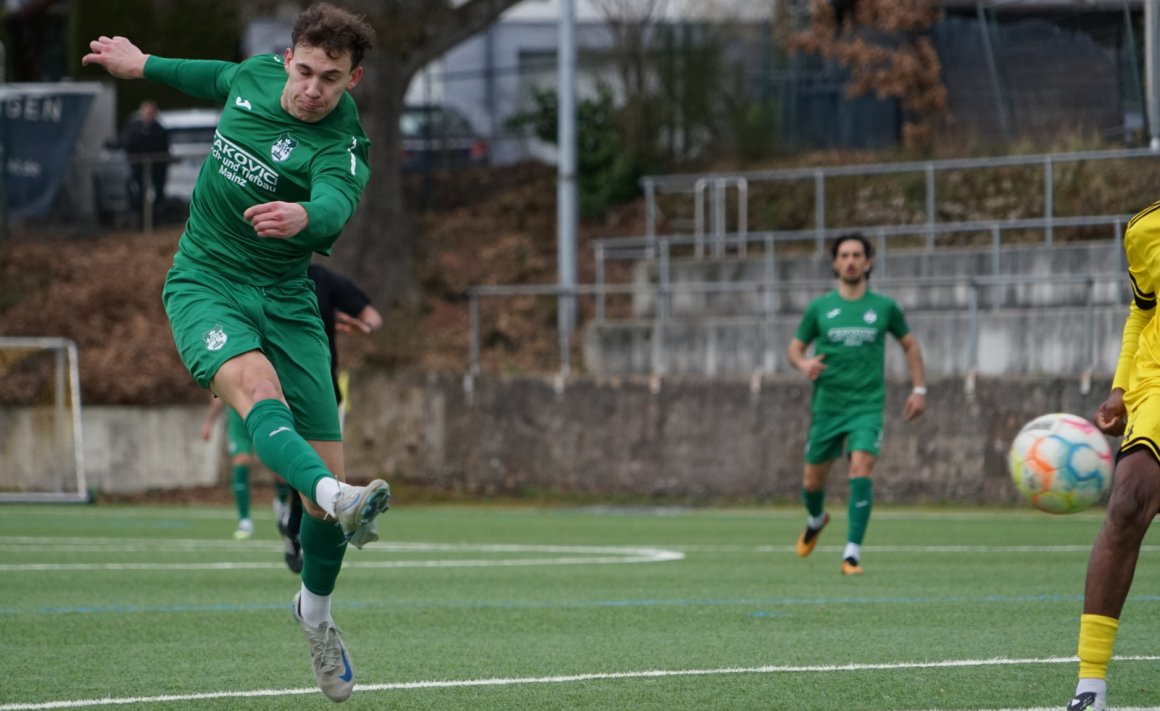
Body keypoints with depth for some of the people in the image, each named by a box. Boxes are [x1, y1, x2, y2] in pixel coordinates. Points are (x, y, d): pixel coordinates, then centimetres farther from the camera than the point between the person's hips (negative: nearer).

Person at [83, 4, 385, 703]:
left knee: (328, 468, -4)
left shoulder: (341, 148, -17)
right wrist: (144, 65, 36)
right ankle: (334, 498, -61)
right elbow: (221, 78, 24)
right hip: (204, 282, 1)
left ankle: (316, 608, 23)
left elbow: (336, 204, -41)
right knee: (255, 384, -32)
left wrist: (303, 215, -64)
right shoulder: (257, 73, -3)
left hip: (286, 299, -1)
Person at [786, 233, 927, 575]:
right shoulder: (819, 308, 3)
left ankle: (852, 553, -21)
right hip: (827, 405, 1)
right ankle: (816, 520, 46)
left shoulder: (884, 307, 3)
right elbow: (795, 347, 10)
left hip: (868, 405, -1)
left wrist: (919, 389, 10)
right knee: (813, 479, 9)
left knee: (862, 467, -22)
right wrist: (804, 364, -14)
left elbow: (909, 344, 16)